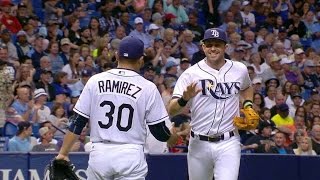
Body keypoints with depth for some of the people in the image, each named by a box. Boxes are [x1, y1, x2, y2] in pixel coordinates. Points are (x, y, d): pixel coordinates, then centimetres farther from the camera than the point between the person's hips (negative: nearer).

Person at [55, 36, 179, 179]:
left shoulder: (95, 81, 4)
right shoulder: (147, 87, -2)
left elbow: (77, 122, 3)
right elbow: (159, 130, 3)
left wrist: (63, 153, 8)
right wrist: (173, 138, 24)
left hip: (99, 155, 2)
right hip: (131, 156, -2)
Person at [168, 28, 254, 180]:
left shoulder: (240, 70, 5)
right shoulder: (191, 73, -5)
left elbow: (247, 88, 30)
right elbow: (171, 111, -12)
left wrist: (248, 105, 10)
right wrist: (184, 99, -33)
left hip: (228, 144, 0)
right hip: (199, 144, 0)